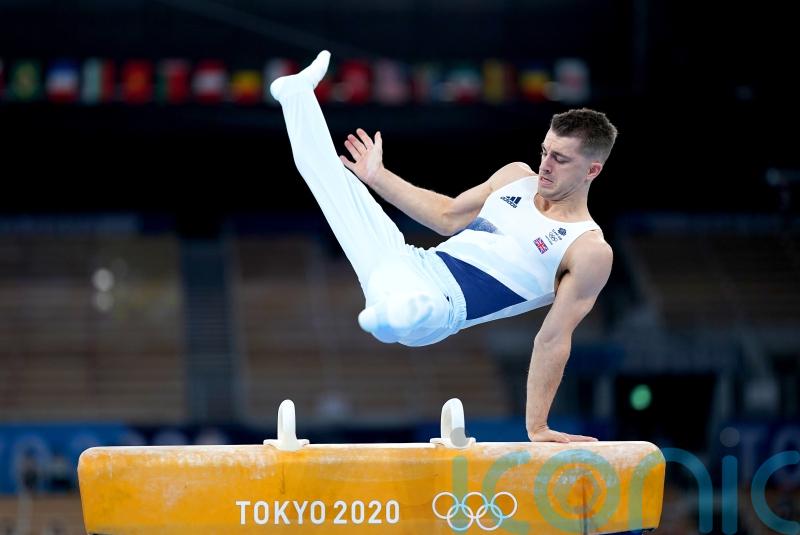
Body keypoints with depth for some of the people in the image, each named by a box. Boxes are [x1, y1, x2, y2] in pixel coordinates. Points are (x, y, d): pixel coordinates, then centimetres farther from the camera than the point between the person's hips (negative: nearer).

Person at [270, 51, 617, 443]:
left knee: (409, 310, -46)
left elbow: (554, 340, -11)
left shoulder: (590, 252, -10)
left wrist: (537, 427, -14)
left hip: (442, 305, -6)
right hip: (413, 264, 7)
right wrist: (378, 177, 25)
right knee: (323, 168, 14)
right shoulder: (516, 177, 11)